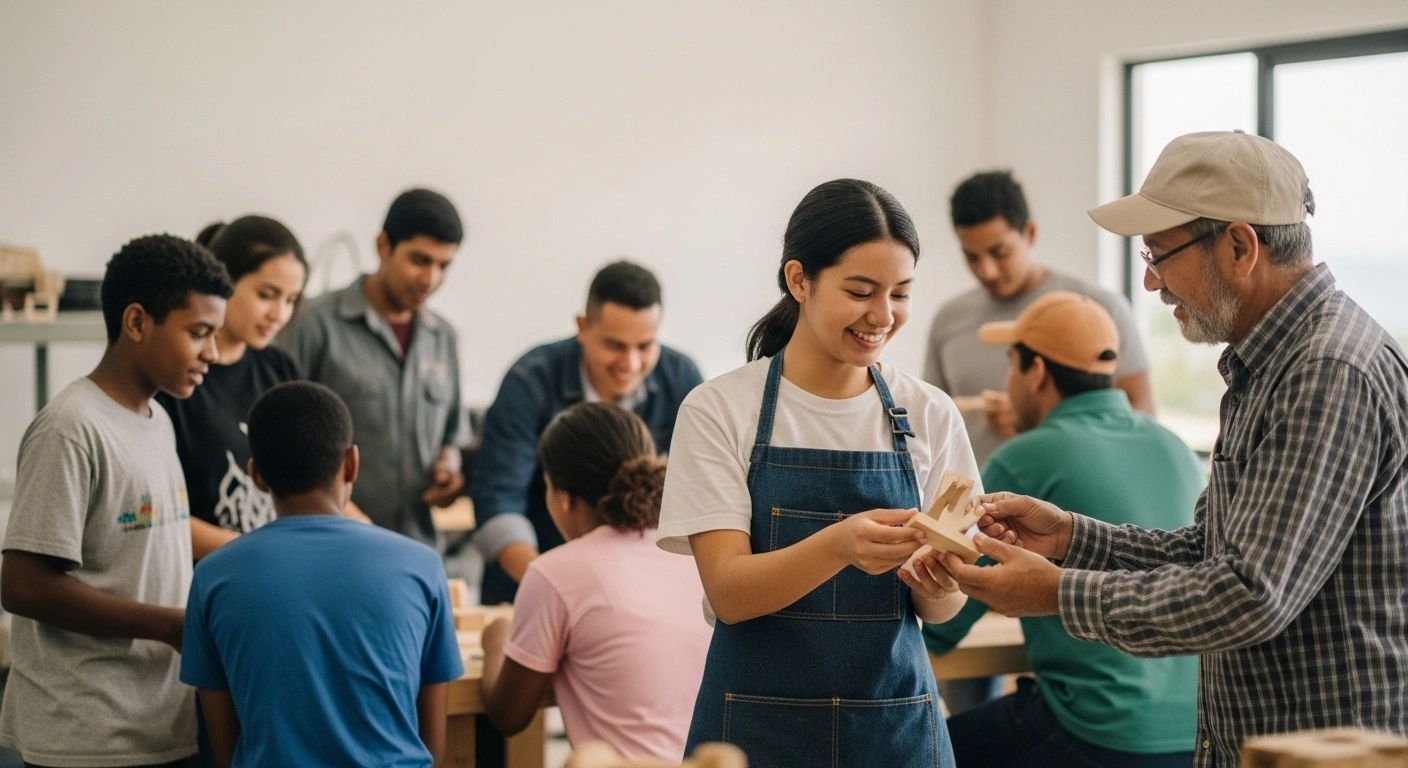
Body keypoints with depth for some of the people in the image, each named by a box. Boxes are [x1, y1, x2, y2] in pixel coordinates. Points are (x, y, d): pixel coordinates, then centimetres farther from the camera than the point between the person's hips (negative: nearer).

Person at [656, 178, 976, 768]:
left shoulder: (929, 415, 1)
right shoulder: (720, 410, -6)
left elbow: (940, 609, 2)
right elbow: (728, 592, -13)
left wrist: (936, 581, -20)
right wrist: (839, 545, -30)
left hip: (895, 720, 2)